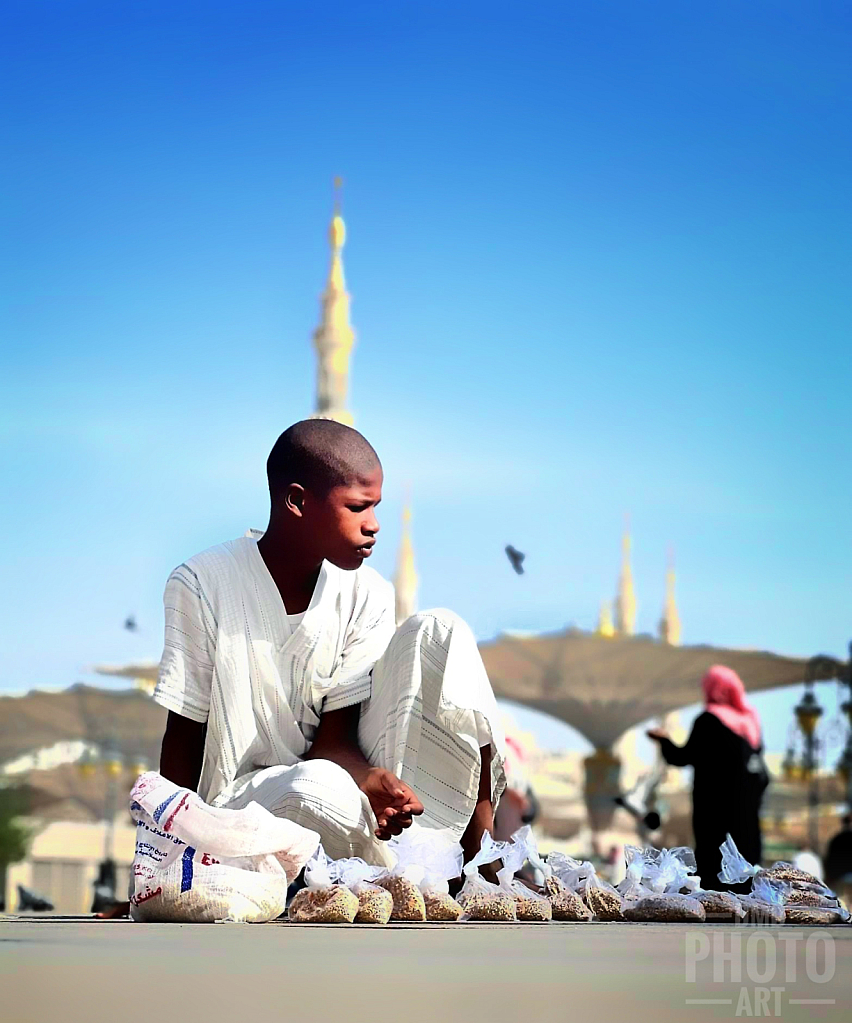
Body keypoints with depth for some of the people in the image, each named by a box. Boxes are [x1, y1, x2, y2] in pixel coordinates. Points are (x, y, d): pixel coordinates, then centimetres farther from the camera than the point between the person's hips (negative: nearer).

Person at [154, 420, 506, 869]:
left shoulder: (366, 595, -3)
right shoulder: (202, 584, -12)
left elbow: (334, 735, -5)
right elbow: (184, 738, -7)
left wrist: (368, 779, -27)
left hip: (345, 778, 4)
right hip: (245, 795, -4)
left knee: (436, 630, -13)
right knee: (319, 786, -42)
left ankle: (481, 841, -18)